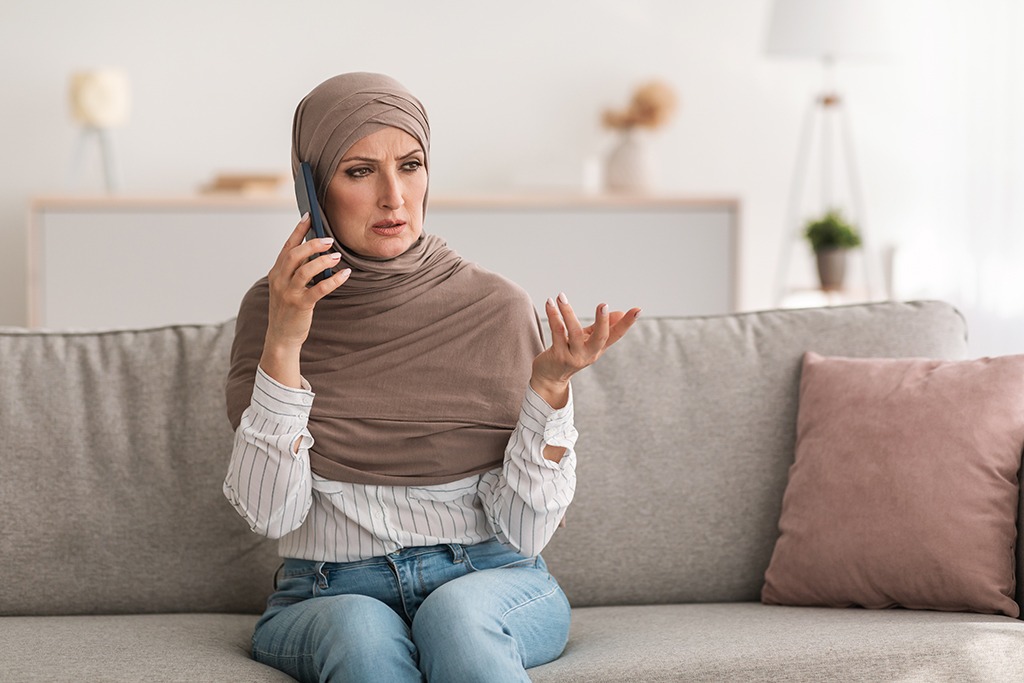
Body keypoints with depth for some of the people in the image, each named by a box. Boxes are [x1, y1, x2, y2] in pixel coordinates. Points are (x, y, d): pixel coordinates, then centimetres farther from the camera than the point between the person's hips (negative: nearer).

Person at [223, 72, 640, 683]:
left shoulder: (498, 308, -3)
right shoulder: (274, 308, 1)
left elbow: (524, 532, -5)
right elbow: (270, 512, -11)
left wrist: (550, 386, -18)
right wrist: (283, 345, -20)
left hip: (489, 582, 0)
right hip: (330, 594, 1)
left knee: (455, 613, -35)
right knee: (362, 631, -34)